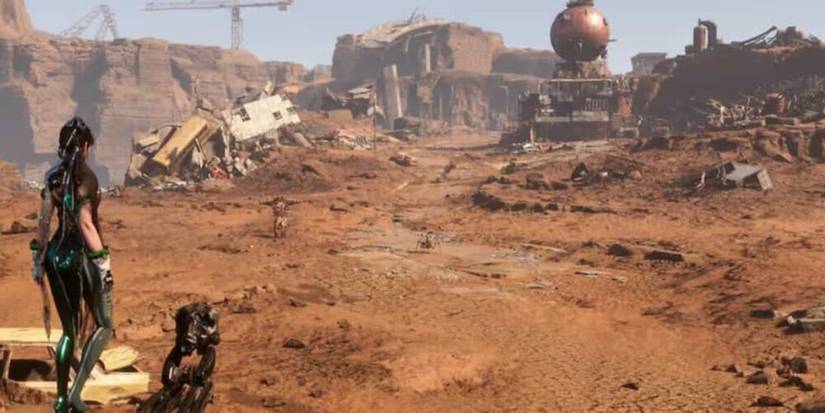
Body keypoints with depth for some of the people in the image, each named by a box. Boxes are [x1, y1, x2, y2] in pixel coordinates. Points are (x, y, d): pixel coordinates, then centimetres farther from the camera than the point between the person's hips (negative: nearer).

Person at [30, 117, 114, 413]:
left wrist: (38, 258, 13)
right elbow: (85, 222, -20)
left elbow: (44, 221, 6)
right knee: (104, 325, 9)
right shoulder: (85, 176, -14)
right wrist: (103, 260, -17)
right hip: (83, 255, -6)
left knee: (69, 331, 17)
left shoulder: (53, 177, 5)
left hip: (57, 255, 6)